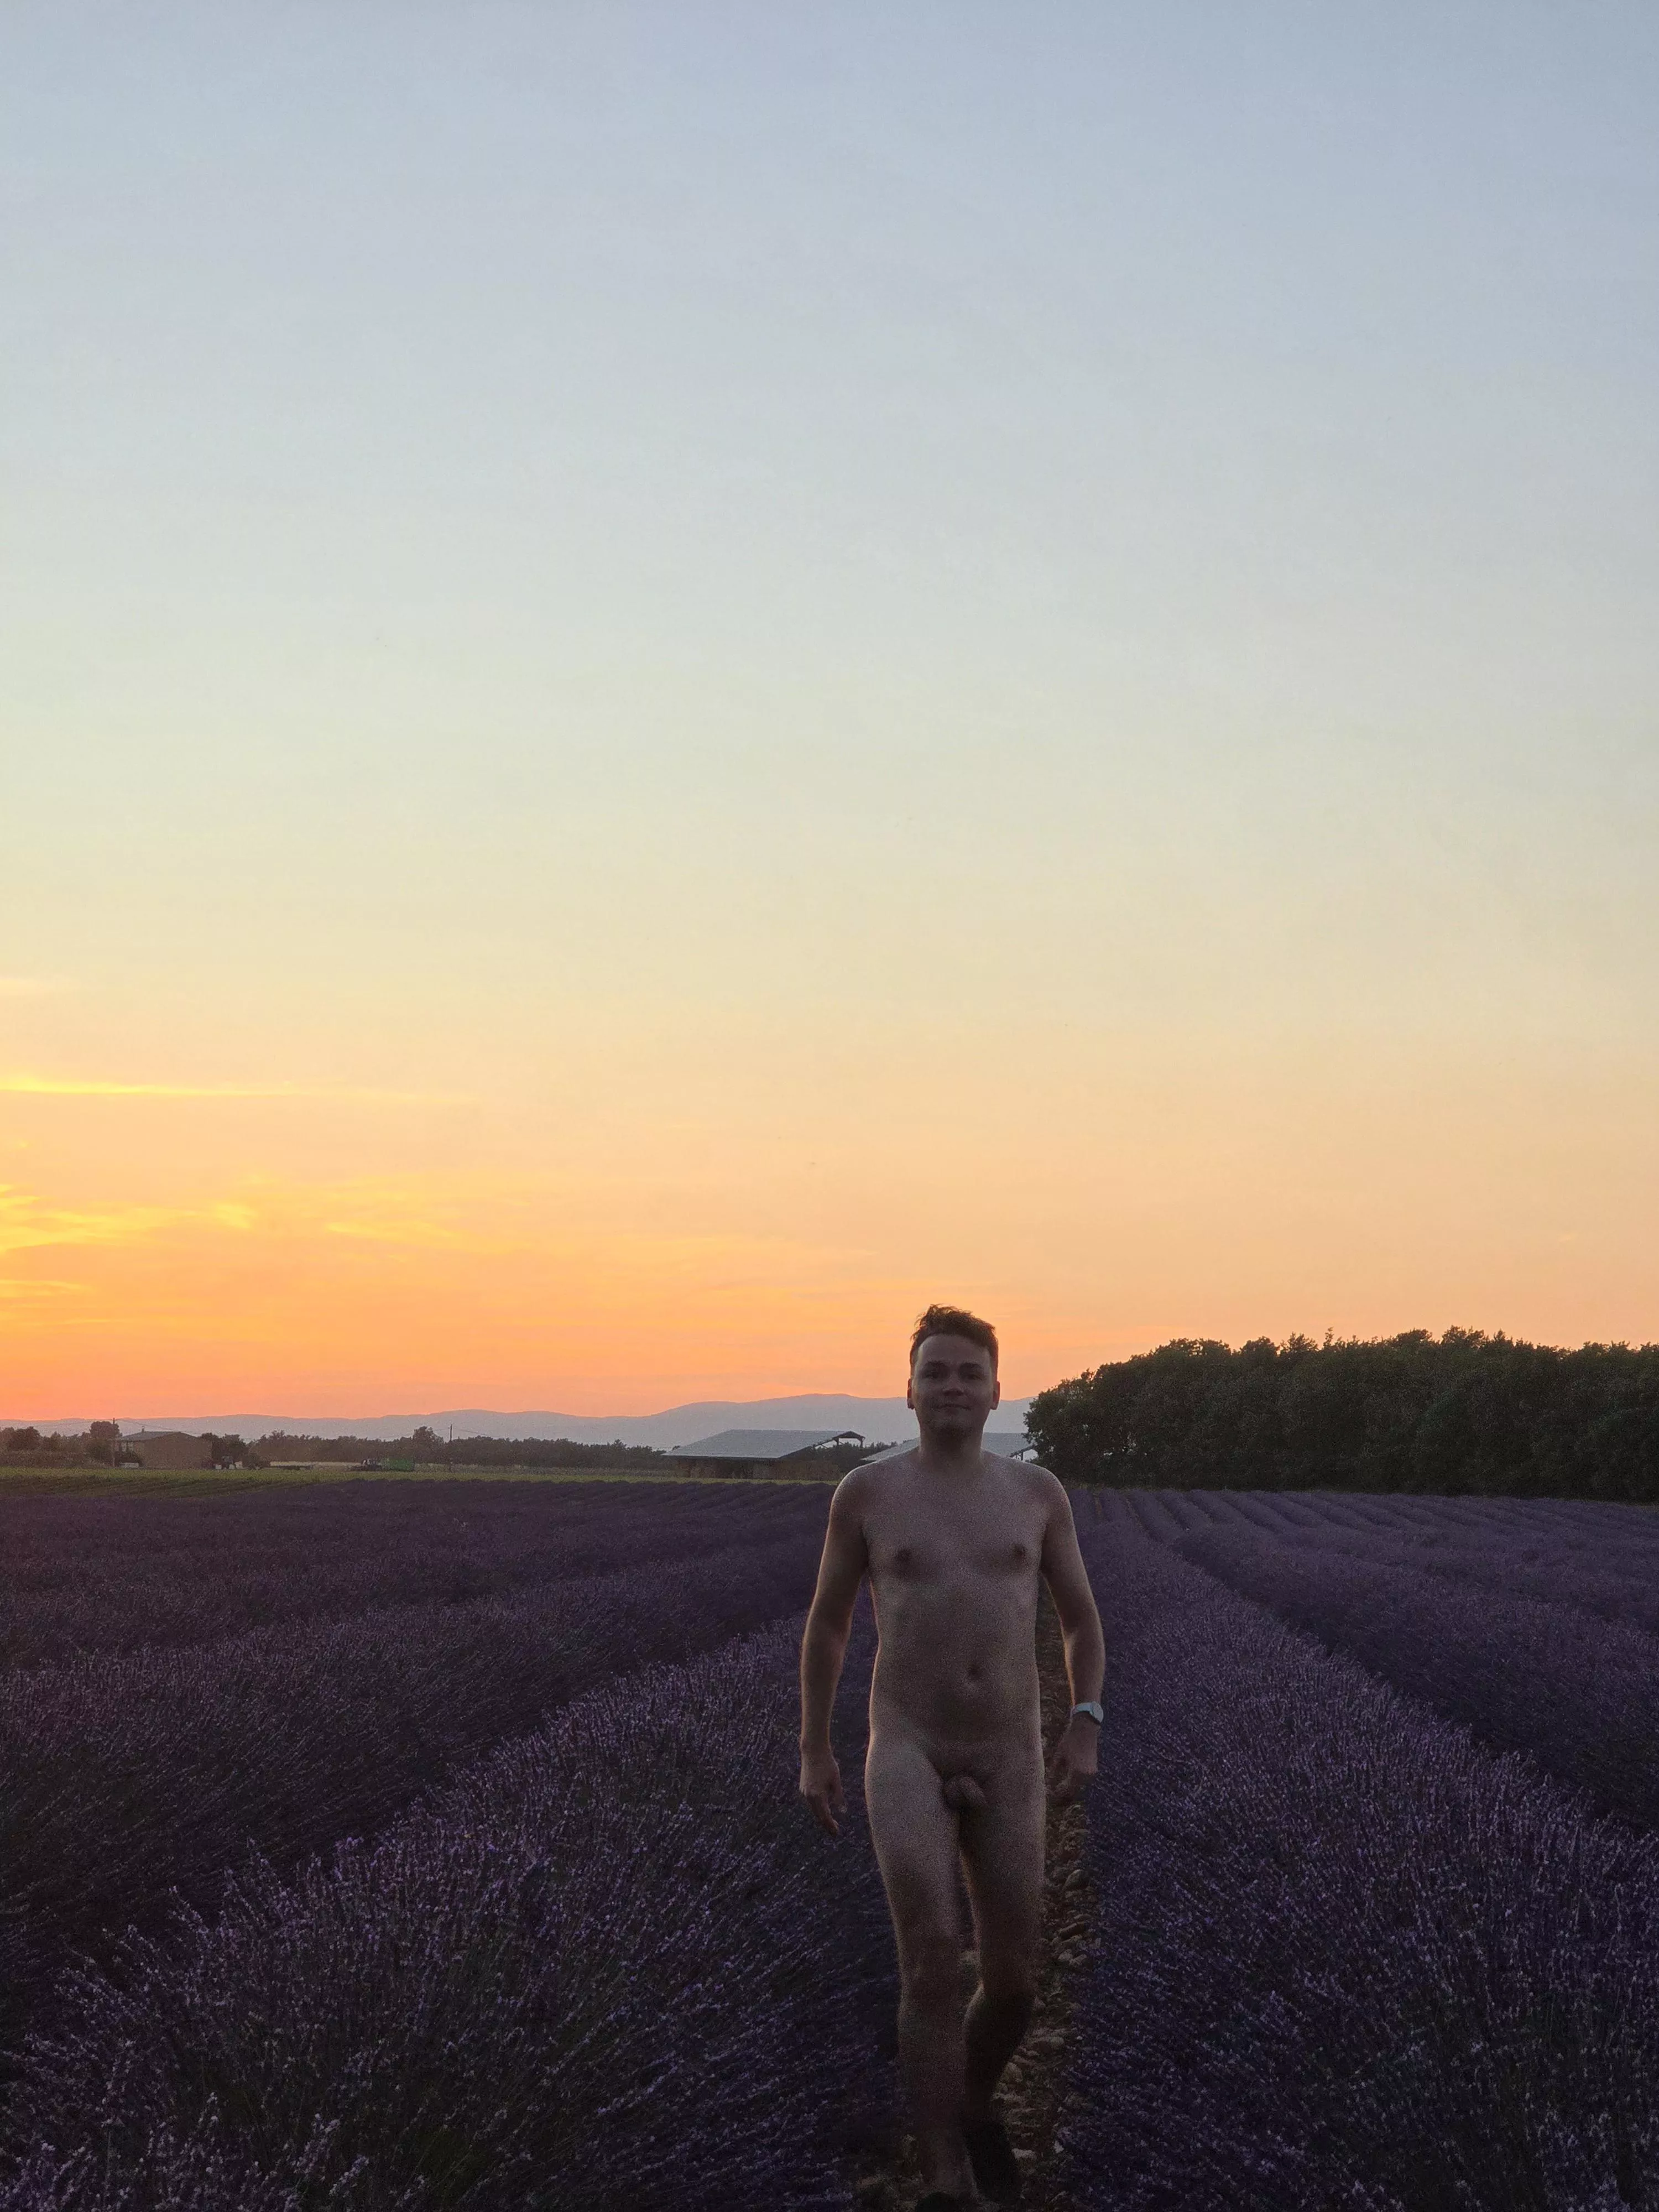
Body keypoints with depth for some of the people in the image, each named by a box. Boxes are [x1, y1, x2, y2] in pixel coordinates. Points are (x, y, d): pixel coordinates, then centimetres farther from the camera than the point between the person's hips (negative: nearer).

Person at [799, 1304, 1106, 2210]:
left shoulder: (1038, 1492, 5)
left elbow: (1082, 1622, 13)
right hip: (907, 1757, -2)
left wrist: (1084, 1727, -2)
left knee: (1014, 1982, 7)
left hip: (1008, 1764, 2)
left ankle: (971, 2105, 39)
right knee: (933, 1968, -19)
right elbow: (825, 1624, 10)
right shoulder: (867, 1491, 1)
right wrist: (813, 1753, 7)